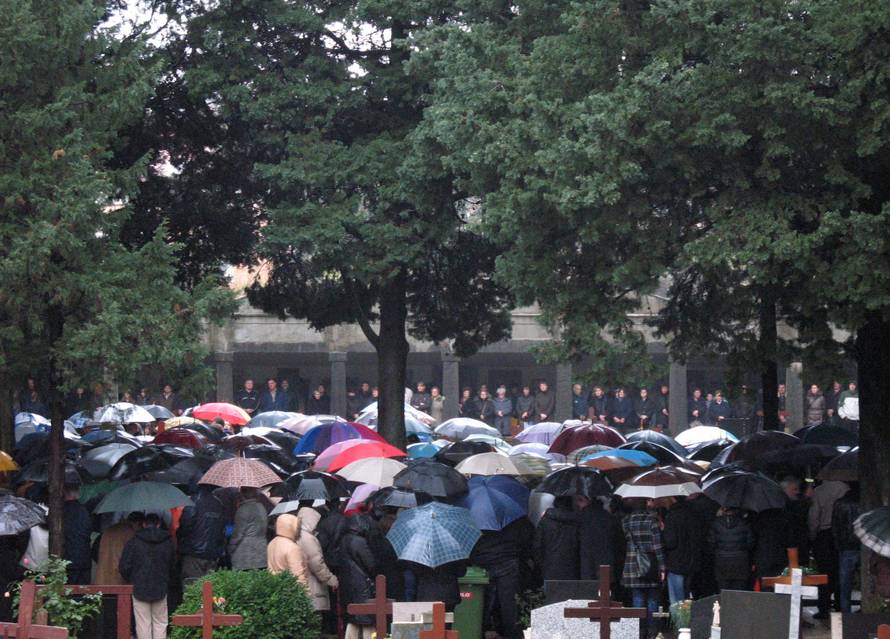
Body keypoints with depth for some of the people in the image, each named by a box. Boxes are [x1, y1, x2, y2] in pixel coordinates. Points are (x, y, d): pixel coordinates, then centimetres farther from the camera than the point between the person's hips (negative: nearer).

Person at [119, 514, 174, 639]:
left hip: (140, 590, -2)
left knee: (143, 624, 1)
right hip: (160, 590, 2)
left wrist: (131, 580, 13)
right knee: (160, 623, 8)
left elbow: (124, 567, -5)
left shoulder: (133, 542, -5)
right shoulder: (167, 543, 3)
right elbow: (171, 566, 12)